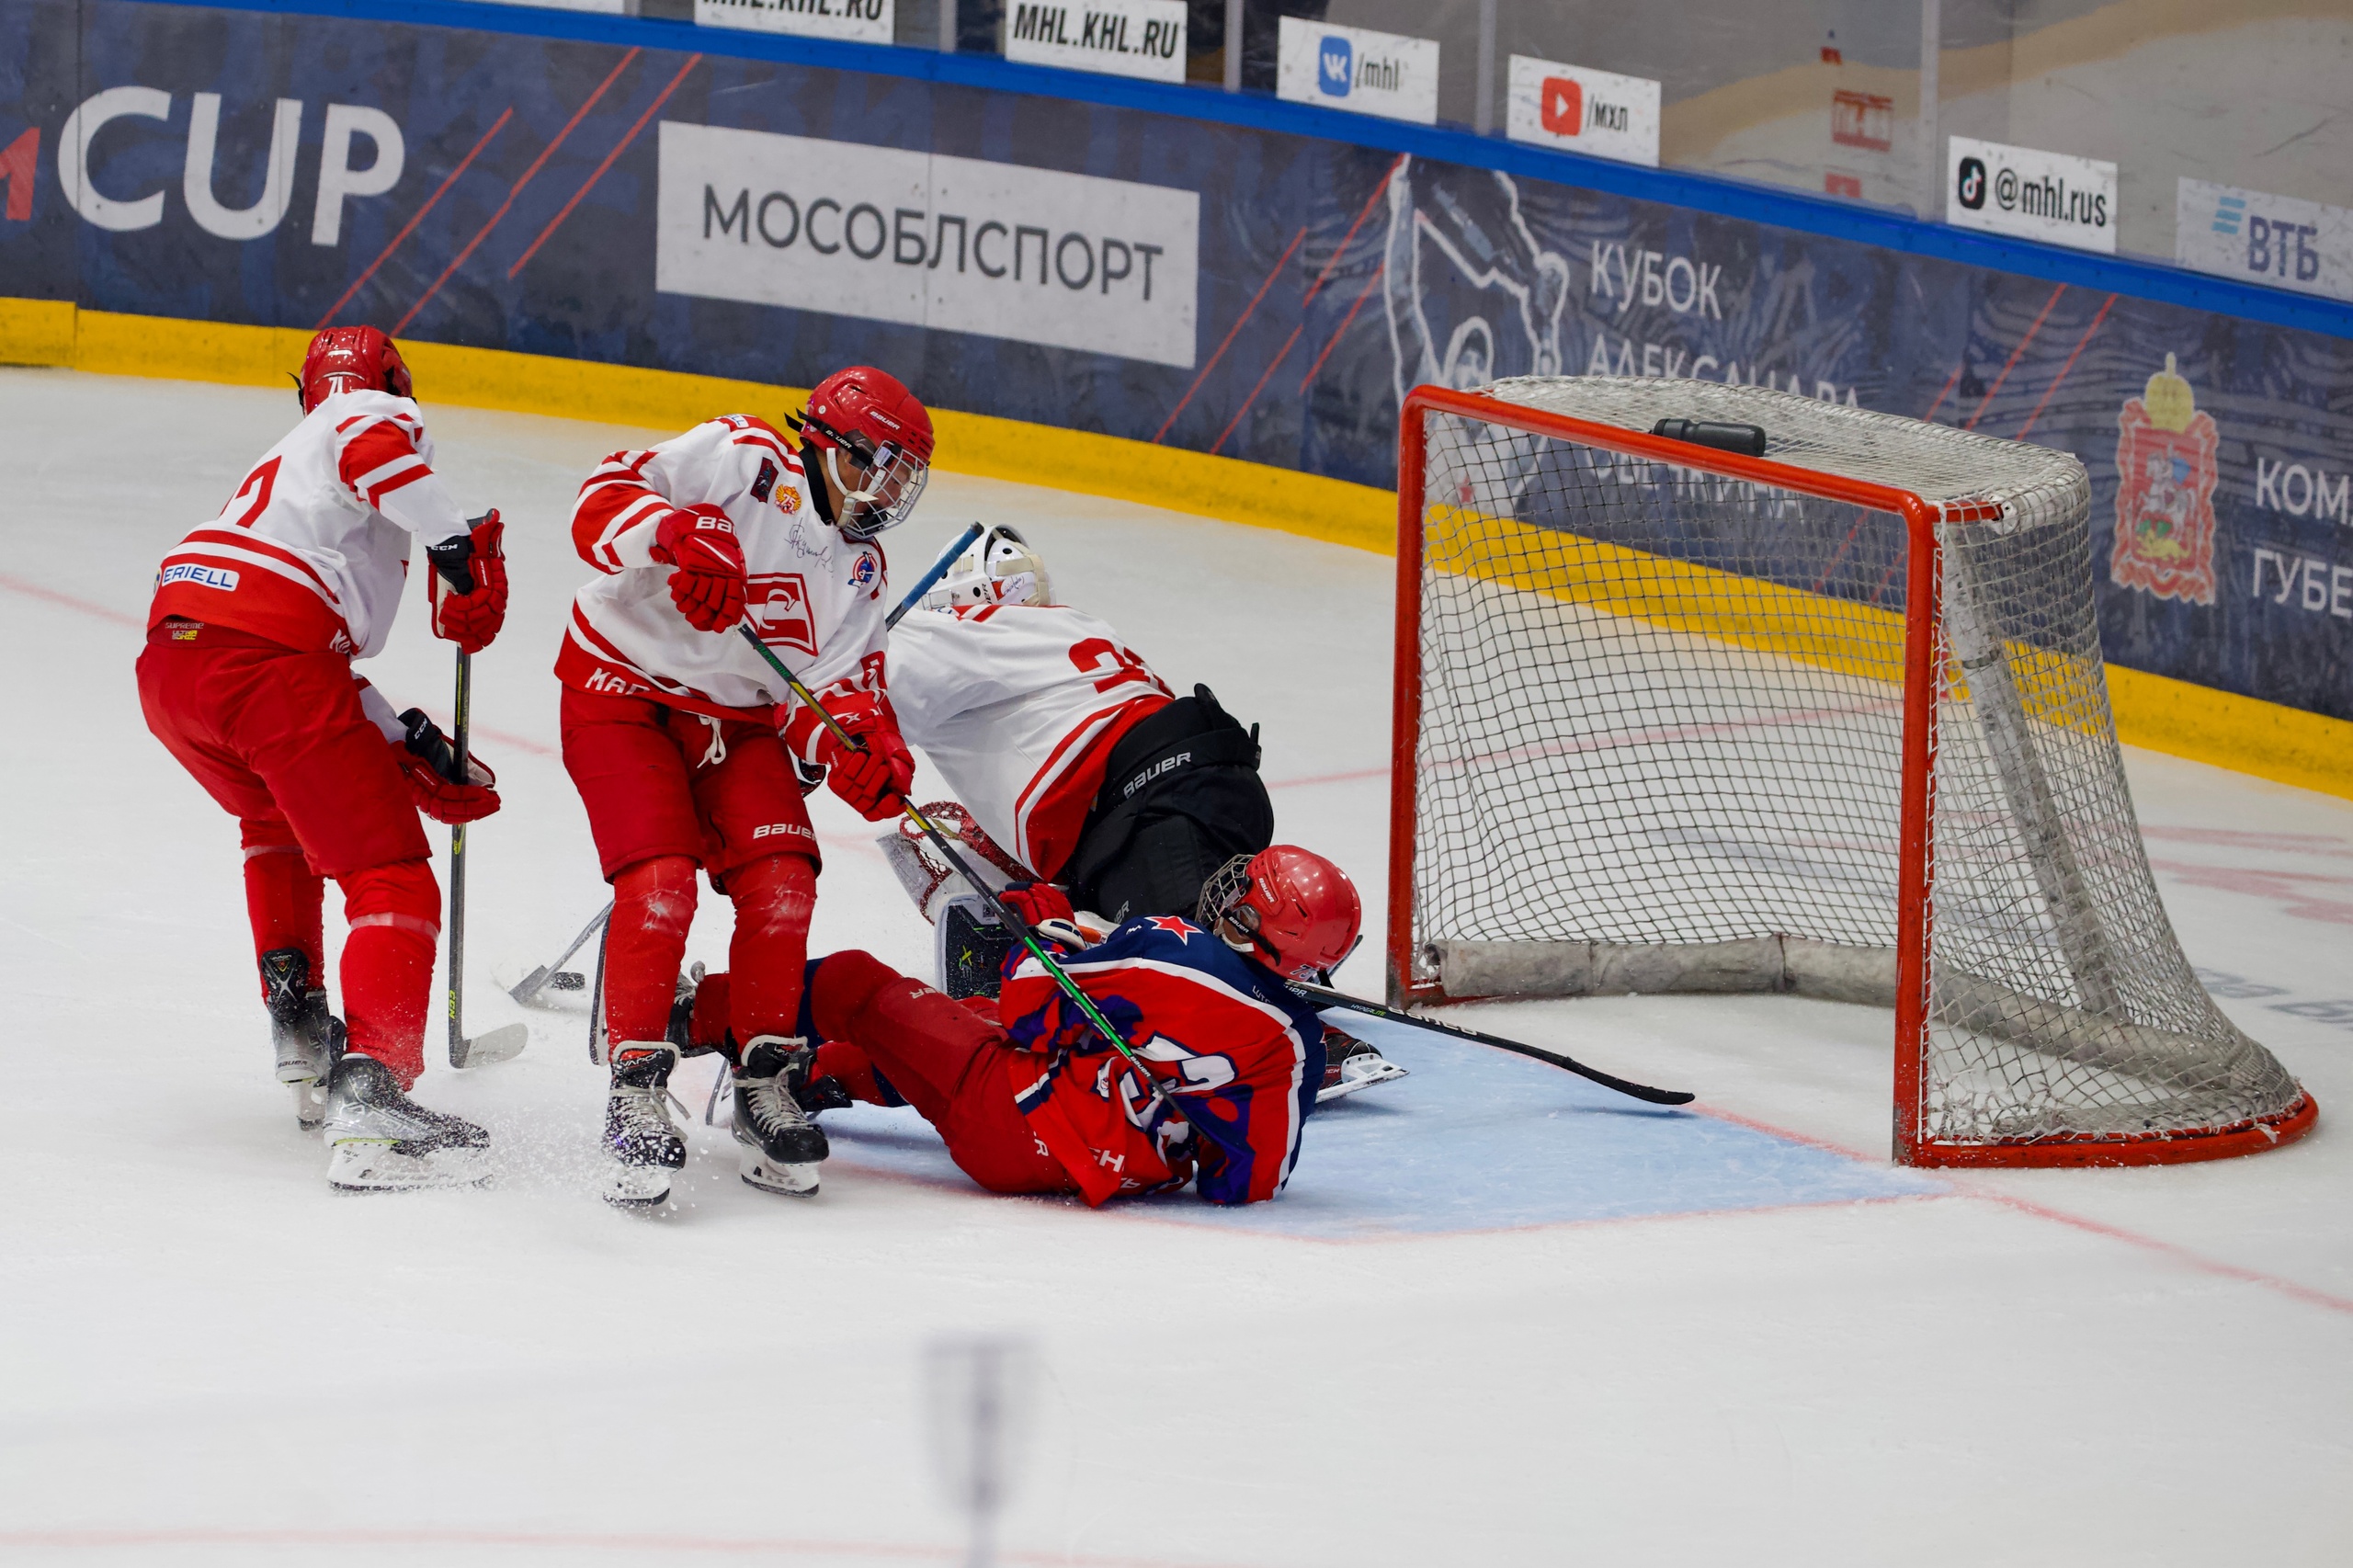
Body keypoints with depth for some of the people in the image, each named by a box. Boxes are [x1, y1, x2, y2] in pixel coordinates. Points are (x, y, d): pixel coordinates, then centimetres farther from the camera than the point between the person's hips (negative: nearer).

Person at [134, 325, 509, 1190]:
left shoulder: (285, 462, 38)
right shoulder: (383, 417, 16)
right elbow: (372, 453, -14)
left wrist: (409, 747, 28)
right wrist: (463, 550, -17)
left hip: (168, 661, 8)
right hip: (265, 660, -8)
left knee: (277, 824, 36)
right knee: (391, 876, -4)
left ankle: (295, 1019, 28)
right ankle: (369, 1087, -22)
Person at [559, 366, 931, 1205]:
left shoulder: (860, 568, 5)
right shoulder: (741, 460, -16)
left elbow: (837, 684, -3)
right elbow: (603, 501, -23)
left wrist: (866, 752, -25)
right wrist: (679, 537, -42)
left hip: (738, 722, 6)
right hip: (623, 691, -6)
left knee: (781, 884, -10)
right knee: (660, 885, -21)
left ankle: (764, 1082, 5)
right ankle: (634, 1090, -12)